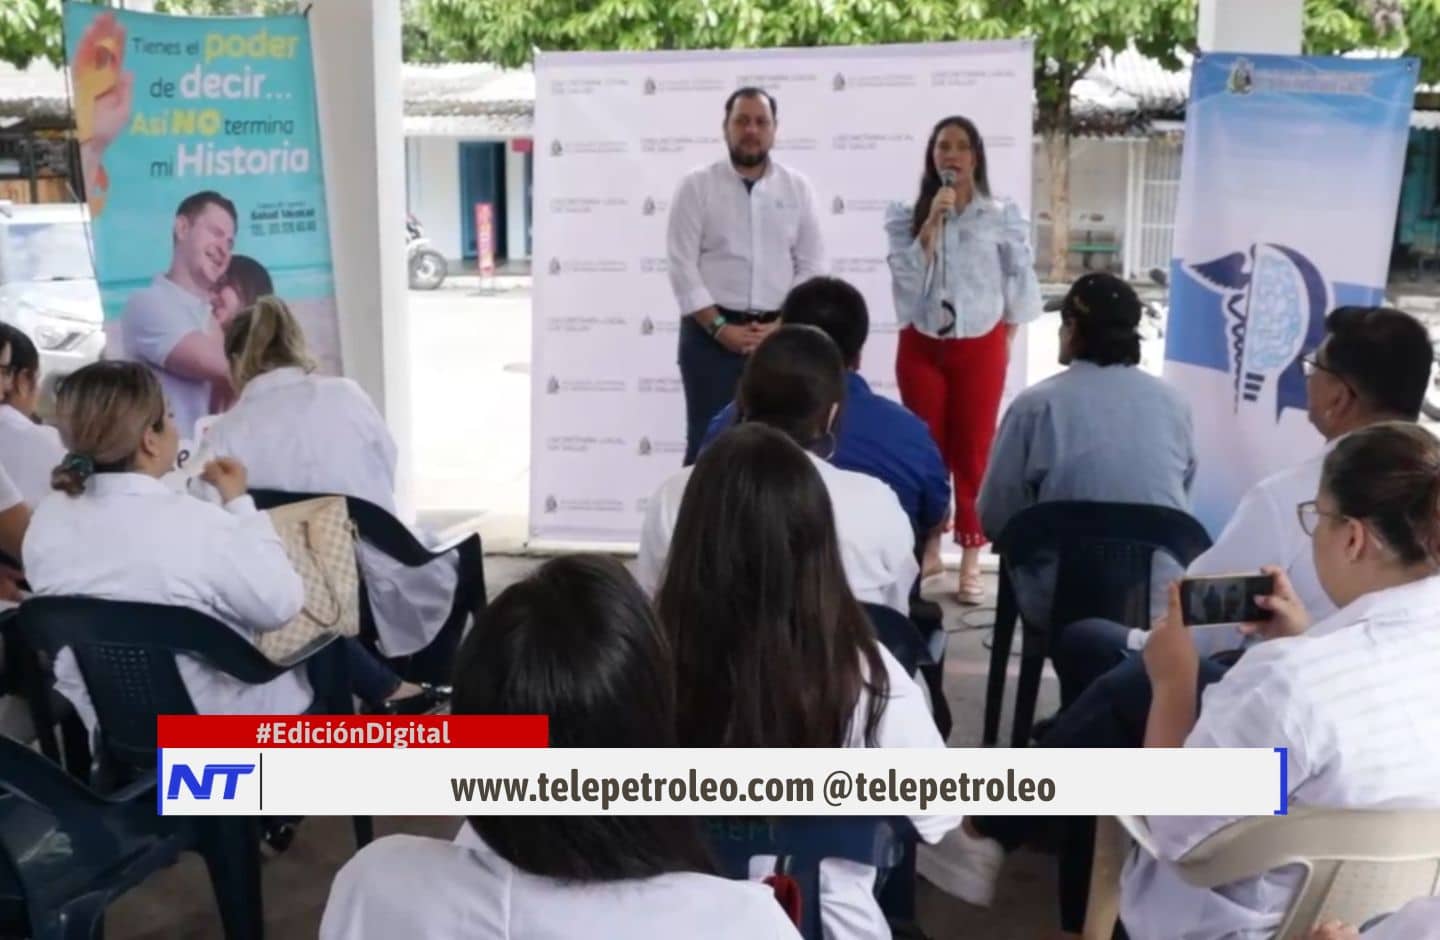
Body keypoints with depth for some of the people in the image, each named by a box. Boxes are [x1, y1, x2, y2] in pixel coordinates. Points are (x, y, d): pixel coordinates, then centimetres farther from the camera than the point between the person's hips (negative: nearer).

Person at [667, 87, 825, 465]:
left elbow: (811, 266, 5)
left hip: (778, 334, 3)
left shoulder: (798, 188, 8)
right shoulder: (696, 186, 0)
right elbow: (682, 266, -6)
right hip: (711, 333, -2)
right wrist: (720, 328, -13)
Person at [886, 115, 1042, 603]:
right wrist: (932, 222, -18)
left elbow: (1020, 283, 4)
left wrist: (1003, 341, 3)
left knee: (974, 454, 3)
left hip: (980, 348, -1)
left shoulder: (1001, 217, -2)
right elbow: (906, 278, -12)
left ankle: (971, 560, 10)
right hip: (921, 347, 1)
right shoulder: (907, 215, 0)